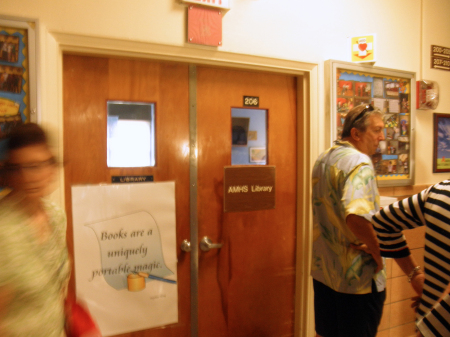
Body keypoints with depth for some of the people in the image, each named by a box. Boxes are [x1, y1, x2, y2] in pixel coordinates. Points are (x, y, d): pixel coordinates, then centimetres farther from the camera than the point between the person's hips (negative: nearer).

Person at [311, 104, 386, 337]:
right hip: (356, 277, -8)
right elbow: (356, 216, -35)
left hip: (323, 271, 8)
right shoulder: (360, 162, -20)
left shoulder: (323, 158, 8)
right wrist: (376, 250, -20)